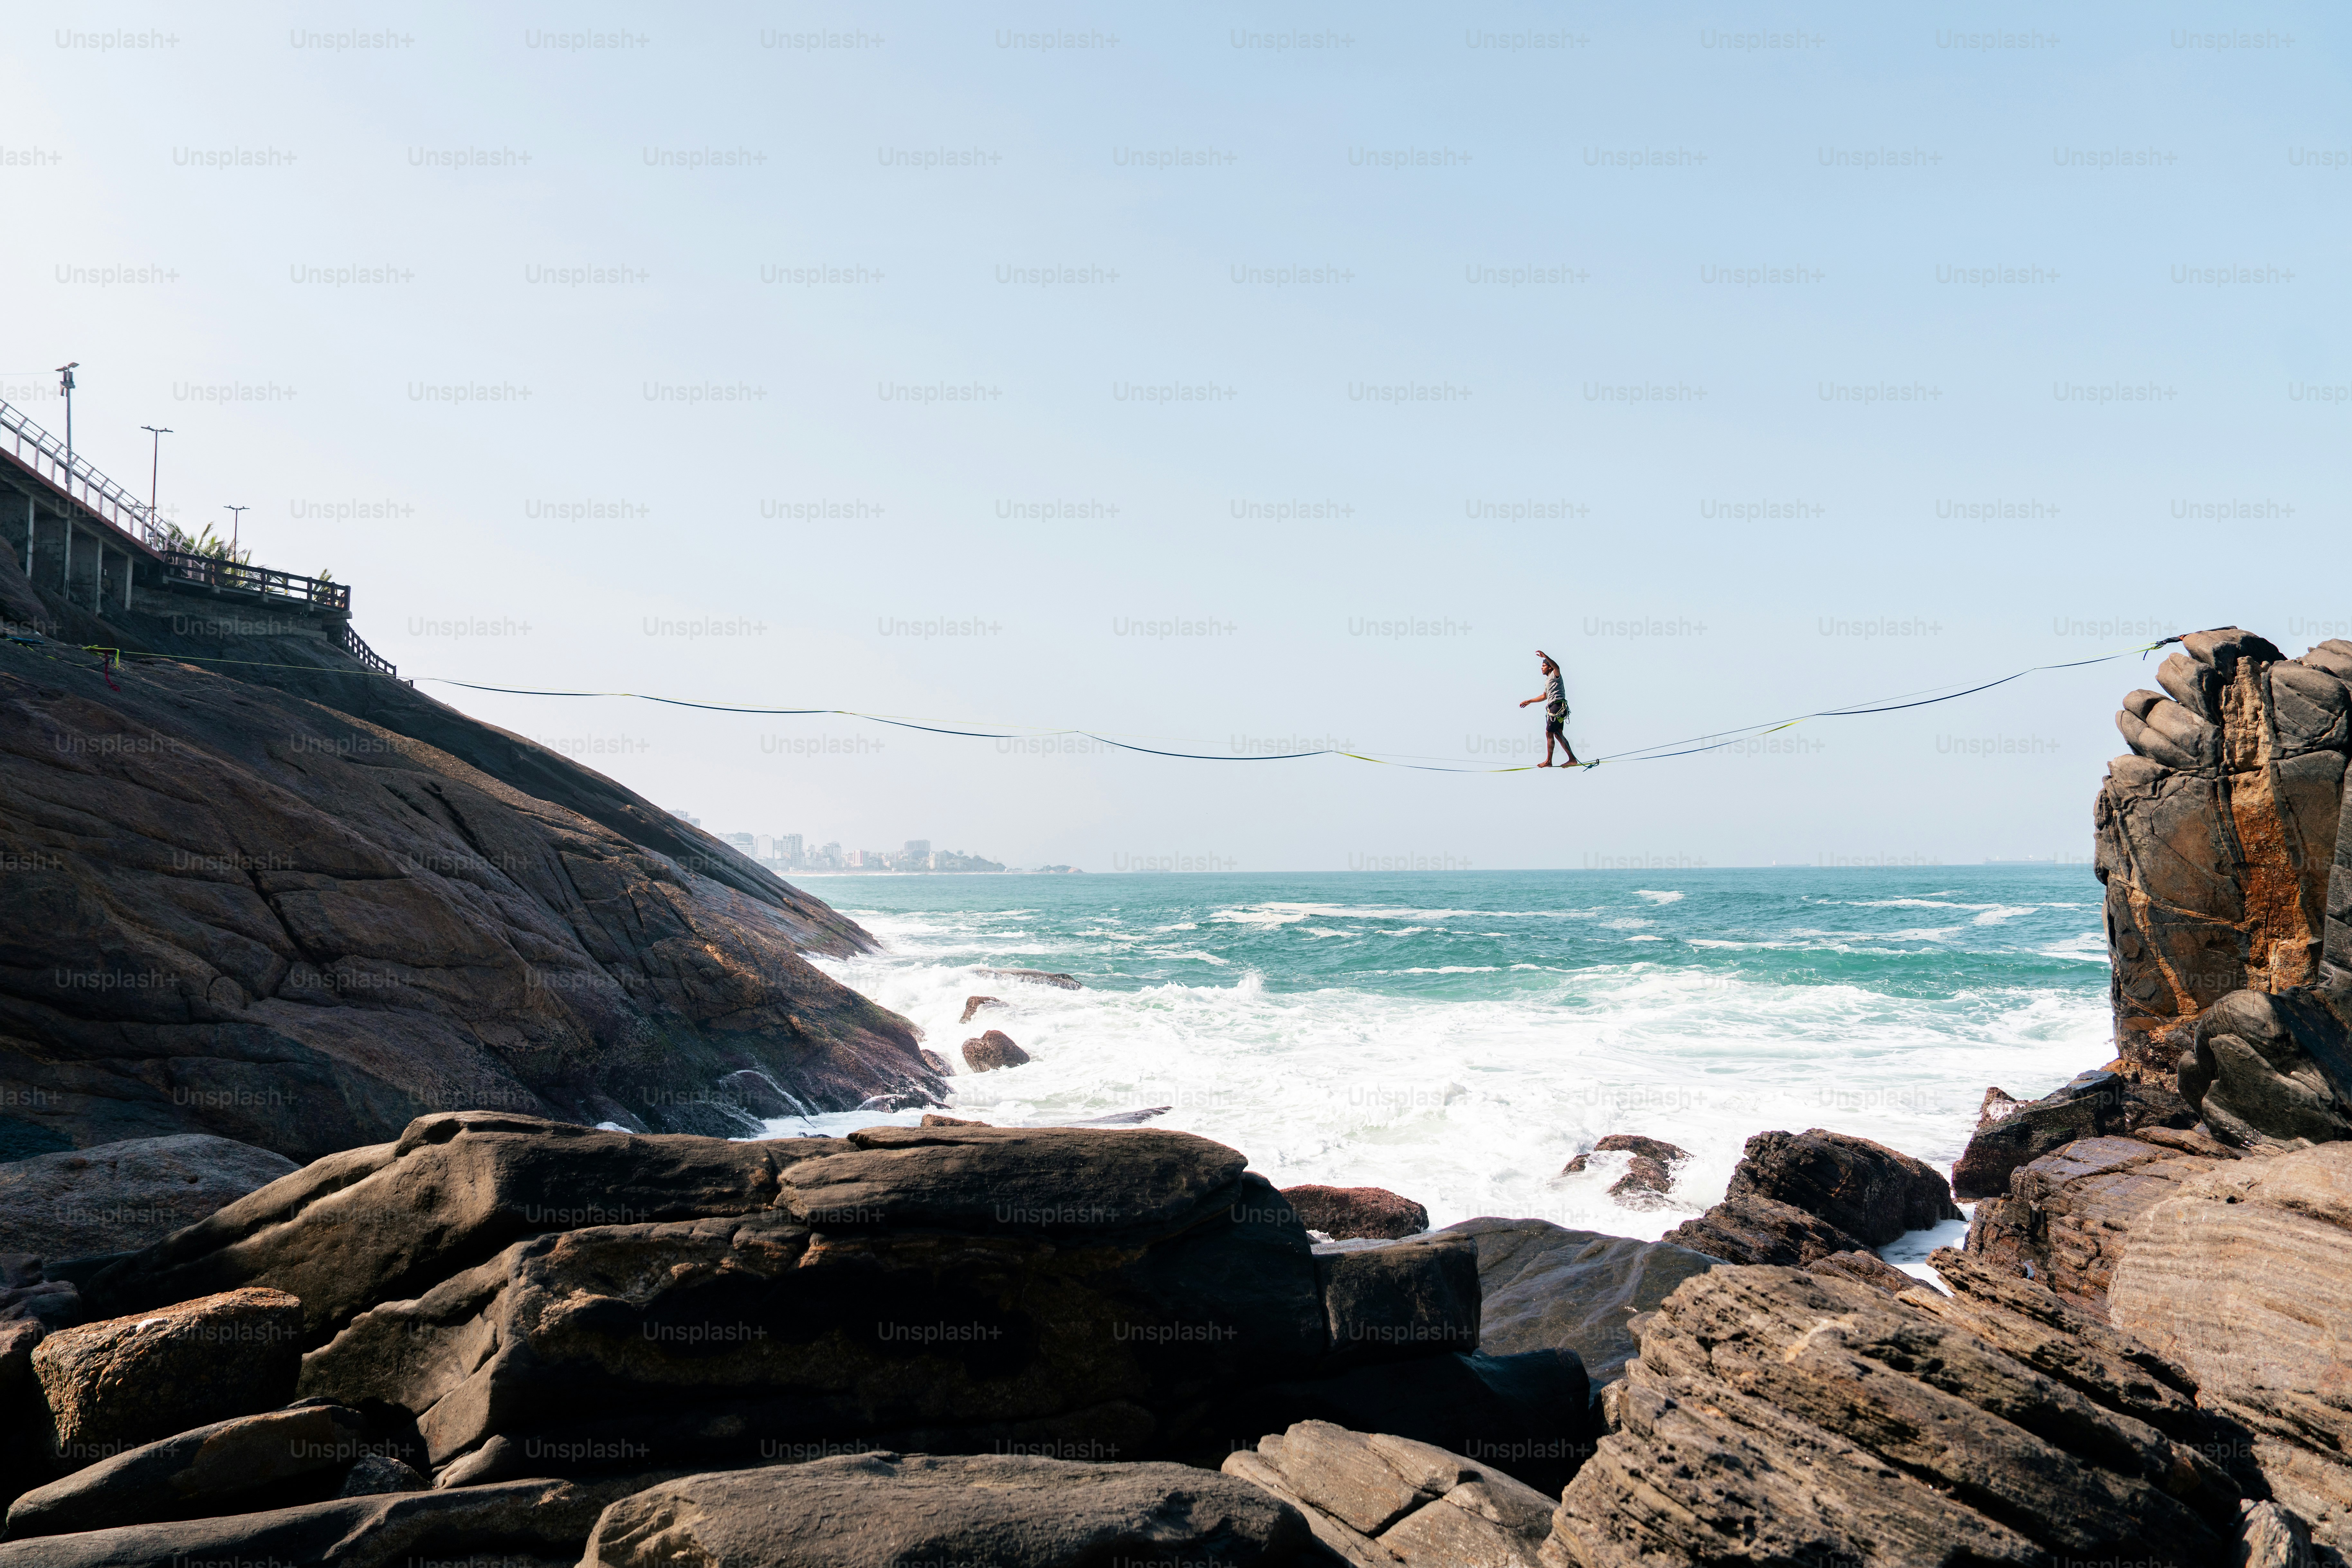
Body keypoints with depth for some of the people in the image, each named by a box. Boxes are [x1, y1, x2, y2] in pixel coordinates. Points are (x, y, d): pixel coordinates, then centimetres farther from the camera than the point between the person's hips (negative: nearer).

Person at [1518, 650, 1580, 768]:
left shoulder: (1555, 675, -2)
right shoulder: (1548, 681, 28)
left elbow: (1557, 668, -27)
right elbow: (1545, 697, 39)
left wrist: (1545, 657, -36)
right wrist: (1529, 701, 42)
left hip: (1558, 705, -10)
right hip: (1554, 708, 10)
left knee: (1549, 733, -11)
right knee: (1558, 734, 5)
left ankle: (1549, 761, -12)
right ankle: (1572, 759, 2)